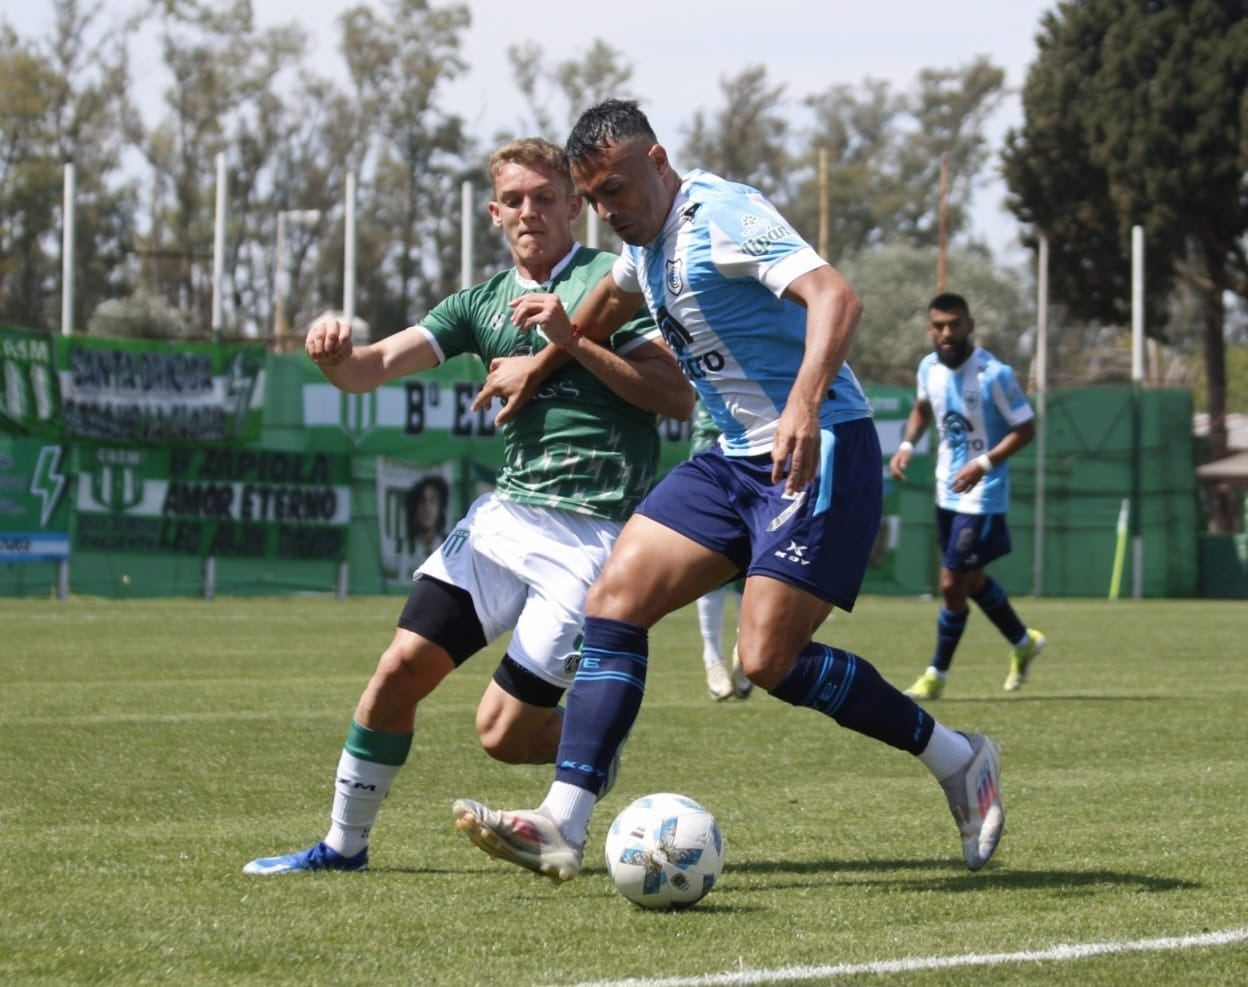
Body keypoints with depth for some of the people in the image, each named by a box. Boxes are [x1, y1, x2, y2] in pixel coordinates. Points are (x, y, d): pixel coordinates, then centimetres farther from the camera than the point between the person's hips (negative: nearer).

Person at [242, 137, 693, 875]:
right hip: (506, 511, 5)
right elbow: (370, 370, 4)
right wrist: (335, 352, -21)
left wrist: (574, 344, -16)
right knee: (401, 669, -5)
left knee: (503, 733, -7)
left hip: (593, 531, -5)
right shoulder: (484, 303, 13)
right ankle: (345, 843, 11)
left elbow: (680, 397, -9)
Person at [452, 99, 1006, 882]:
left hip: (819, 454, -9)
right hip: (736, 459, 9)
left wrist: (805, 405, -45)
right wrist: (565, 333, 20)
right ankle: (563, 827, -12)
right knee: (613, 600, -6)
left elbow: (836, 297, -30)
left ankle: (958, 761, 4)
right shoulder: (647, 240, 13)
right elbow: (618, 290, 40)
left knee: (769, 659, -15)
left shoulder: (724, 215, -15)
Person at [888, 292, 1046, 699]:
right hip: (947, 492, 7)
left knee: (952, 585, -6)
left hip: (981, 496, -7)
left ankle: (936, 676, 9)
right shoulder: (929, 367, -1)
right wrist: (907, 444, 0)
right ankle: (1024, 642, 41)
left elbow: (1025, 429, -15)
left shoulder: (994, 375, -20)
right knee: (970, 580, 19)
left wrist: (984, 464, -26)